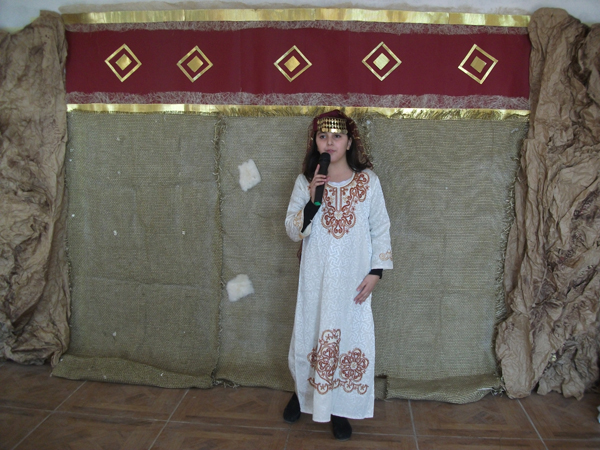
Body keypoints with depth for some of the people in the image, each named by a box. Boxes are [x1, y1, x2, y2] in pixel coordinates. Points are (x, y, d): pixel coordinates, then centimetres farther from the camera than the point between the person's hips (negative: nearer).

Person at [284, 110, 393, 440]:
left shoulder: (368, 181, -3)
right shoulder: (305, 182, -1)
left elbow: (381, 230, 1)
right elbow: (292, 231, -5)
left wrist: (375, 272, -5)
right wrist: (313, 201, -20)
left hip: (353, 280, -1)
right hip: (316, 279, 1)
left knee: (349, 337, 6)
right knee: (309, 336, 12)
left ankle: (340, 408, 26)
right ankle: (303, 393, 39)